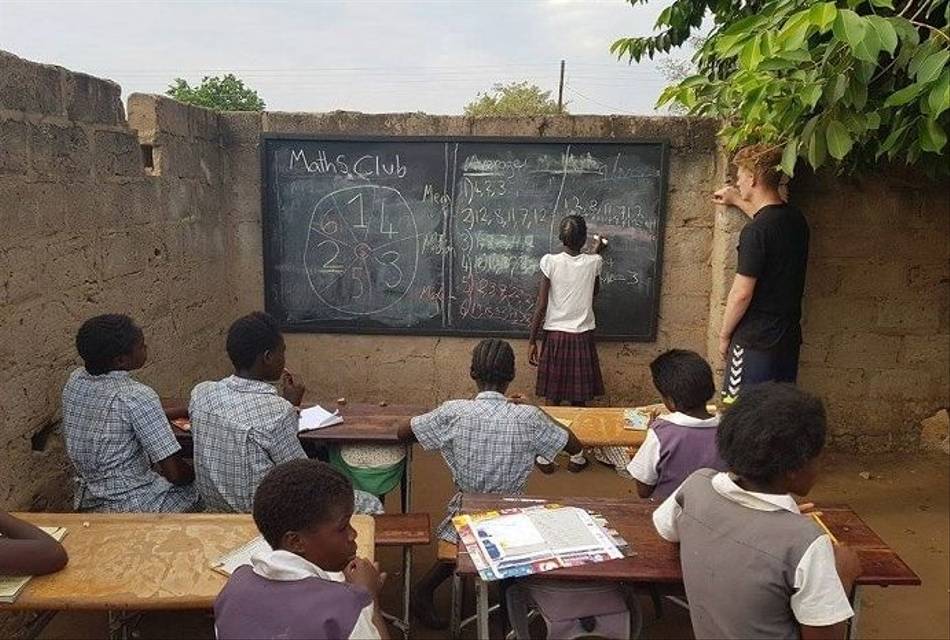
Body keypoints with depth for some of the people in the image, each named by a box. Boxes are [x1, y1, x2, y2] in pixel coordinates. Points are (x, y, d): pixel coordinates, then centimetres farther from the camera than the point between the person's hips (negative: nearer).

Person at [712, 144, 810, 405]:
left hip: (755, 340, -8)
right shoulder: (796, 219, 5)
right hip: (789, 335, 8)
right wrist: (737, 201, 40)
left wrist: (724, 334, -6)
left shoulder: (755, 232, -21)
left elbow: (742, 293, -19)